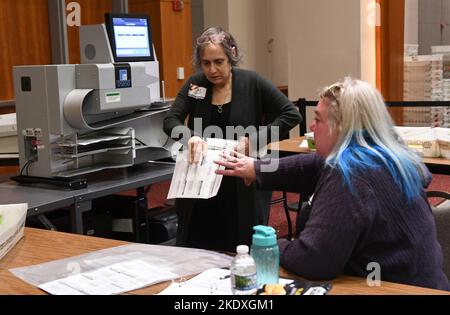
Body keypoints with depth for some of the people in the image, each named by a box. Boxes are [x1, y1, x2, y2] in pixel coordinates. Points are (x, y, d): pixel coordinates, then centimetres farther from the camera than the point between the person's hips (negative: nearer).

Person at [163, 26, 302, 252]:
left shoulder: (252, 83, -4)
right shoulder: (195, 84, 4)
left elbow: (291, 115, -6)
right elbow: (171, 121, -3)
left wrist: (255, 140, -17)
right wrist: (190, 137, -25)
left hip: (244, 189, -2)